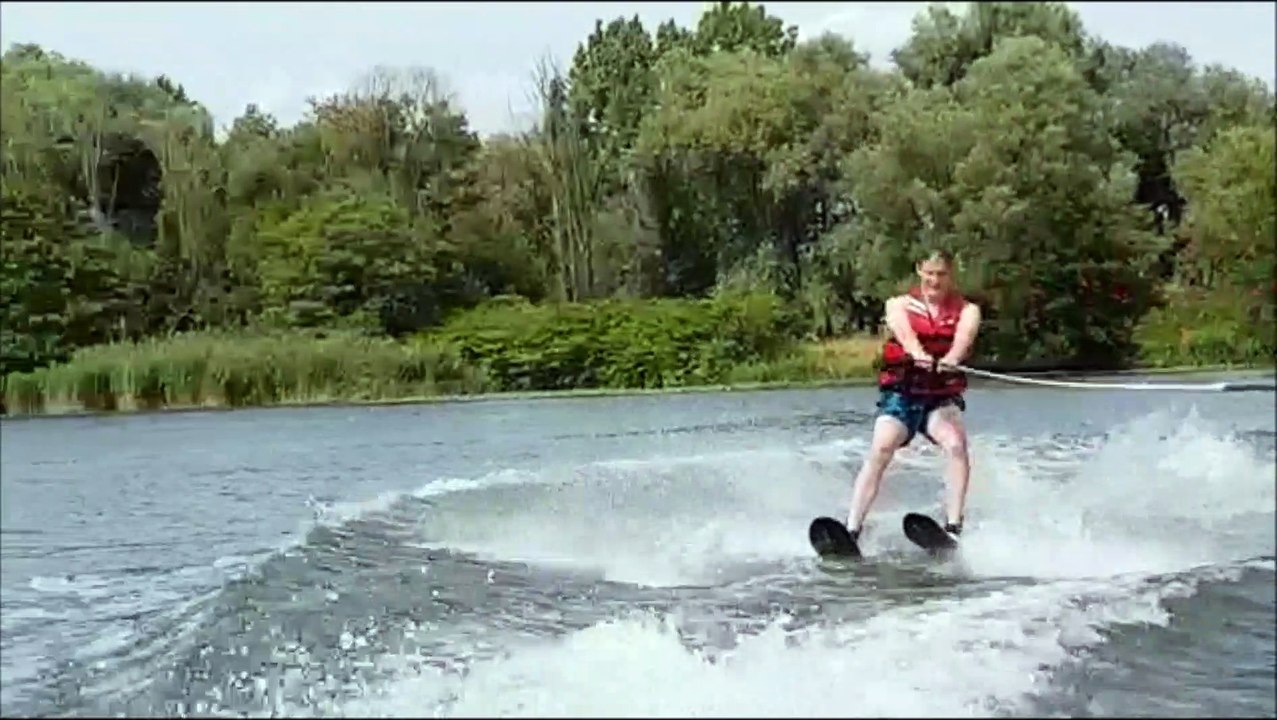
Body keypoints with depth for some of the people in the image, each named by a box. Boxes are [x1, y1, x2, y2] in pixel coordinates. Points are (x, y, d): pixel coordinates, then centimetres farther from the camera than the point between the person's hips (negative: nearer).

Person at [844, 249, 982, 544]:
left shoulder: (967, 309, 6)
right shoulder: (899, 304, 7)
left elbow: (963, 337, -18)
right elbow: (904, 332, -17)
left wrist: (950, 359, -42)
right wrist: (918, 354, -40)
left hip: (943, 397, 1)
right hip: (901, 392, -1)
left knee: (956, 443, -28)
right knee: (881, 448, -24)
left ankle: (954, 527, -28)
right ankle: (851, 531, -29)